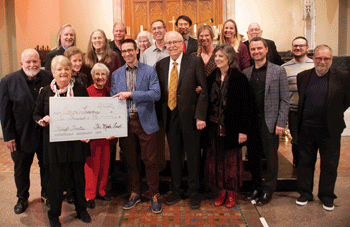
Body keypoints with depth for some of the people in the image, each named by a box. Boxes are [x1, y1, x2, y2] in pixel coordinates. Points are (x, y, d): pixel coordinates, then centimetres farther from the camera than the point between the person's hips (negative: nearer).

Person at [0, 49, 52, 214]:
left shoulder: (49, 78, -7)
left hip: (46, 133, 0)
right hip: (21, 136, 0)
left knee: (47, 166, 16)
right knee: (21, 169, 17)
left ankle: (46, 194, 39)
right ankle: (22, 198, 39)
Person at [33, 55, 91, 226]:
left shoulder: (80, 90, 0)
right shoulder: (46, 92, 2)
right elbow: (36, 114, 9)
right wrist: (43, 120, -13)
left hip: (77, 141, 0)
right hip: (55, 143, 0)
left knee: (79, 176, 13)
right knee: (56, 178, 7)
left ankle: (81, 209, 34)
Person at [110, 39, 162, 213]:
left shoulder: (149, 71, 1)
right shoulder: (116, 74, 11)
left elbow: (156, 94, -12)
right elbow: (113, 99, 9)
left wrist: (131, 94, -18)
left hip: (145, 121, -3)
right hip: (125, 122, 3)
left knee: (150, 161, 1)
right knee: (130, 161, 12)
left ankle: (154, 195, 17)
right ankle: (135, 193, 28)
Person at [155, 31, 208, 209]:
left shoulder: (195, 62, -5)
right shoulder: (161, 65, 8)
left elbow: (203, 90, -7)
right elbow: (159, 92, 11)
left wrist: (200, 116, -13)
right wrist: (160, 113, 2)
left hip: (189, 115, -3)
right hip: (169, 116, 4)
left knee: (192, 155, 8)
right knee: (174, 155, 14)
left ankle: (194, 193, 24)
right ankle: (176, 191, 30)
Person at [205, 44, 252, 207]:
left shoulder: (239, 78, -8)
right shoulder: (211, 78, 7)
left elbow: (246, 105, -10)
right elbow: (208, 101, 9)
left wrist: (243, 130, -14)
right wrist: (205, 122, 0)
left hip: (232, 128, -4)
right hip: (214, 127, 5)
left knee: (232, 160, 8)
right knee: (216, 159, 10)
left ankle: (231, 193, 24)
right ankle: (222, 191, 26)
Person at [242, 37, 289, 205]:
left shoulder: (278, 71, -1)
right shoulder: (245, 73, 9)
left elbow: (284, 100, -2)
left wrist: (281, 123, -10)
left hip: (269, 122, -3)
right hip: (250, 122, 4)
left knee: (271, 156, 4)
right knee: (253, 155, 11)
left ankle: (268, 190, 21)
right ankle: (256, 187, 28)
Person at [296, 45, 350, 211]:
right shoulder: (302, 77, 3)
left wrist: (335, 114, 1)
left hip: (330, 130, -1)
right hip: (306, 129, 2)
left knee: (329, 165, 10)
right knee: (305, 162, 11)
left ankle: (327, 196, 27)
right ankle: (305, 193, 28)